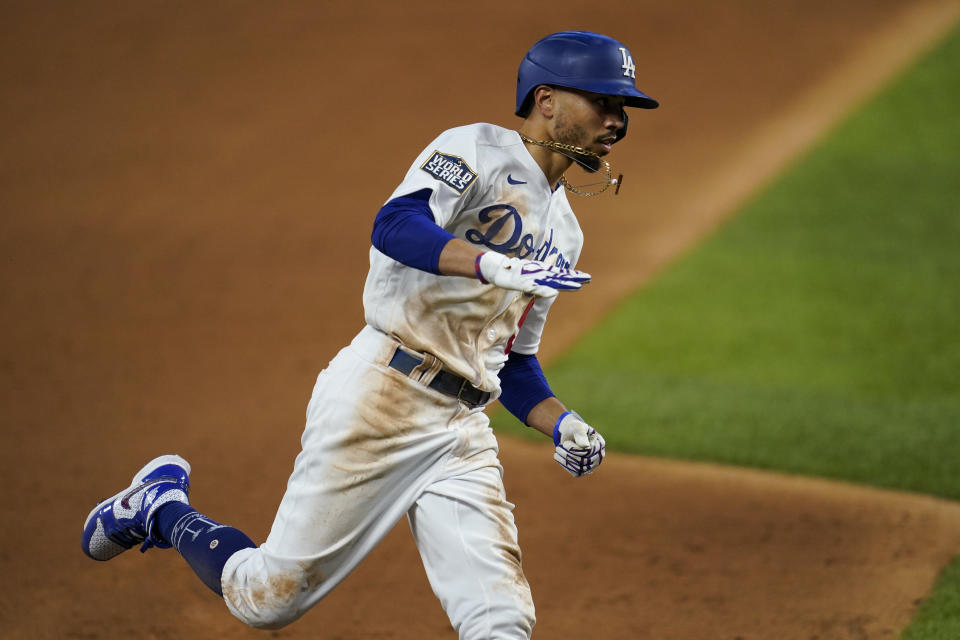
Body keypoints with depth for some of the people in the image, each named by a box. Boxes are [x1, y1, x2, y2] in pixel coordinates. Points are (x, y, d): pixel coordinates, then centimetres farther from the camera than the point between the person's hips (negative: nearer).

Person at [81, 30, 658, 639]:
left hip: (463, 430, 7)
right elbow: (395, 227, -21)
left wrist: (562, 424, 8)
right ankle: (162, 504, 27)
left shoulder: (564, 232, 21)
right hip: (383, 397, -7)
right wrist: (498, 265, -34)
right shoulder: (479, 150, -3)